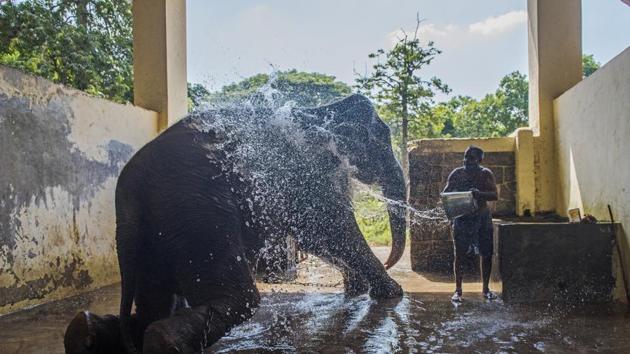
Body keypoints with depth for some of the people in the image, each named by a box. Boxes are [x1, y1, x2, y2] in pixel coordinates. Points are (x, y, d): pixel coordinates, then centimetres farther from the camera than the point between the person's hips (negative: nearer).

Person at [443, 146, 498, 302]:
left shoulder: (486, 174, 0)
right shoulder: (456, 173, 2)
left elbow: (494, 195, -9)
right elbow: (445, 192, 4)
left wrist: (480, 194, -28)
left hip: (482, 217, 1)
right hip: (461, 217, -1)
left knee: (486, 254, 5)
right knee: (459, 254, -3)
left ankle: (486, 289, 20)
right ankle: (458, 290, 6)